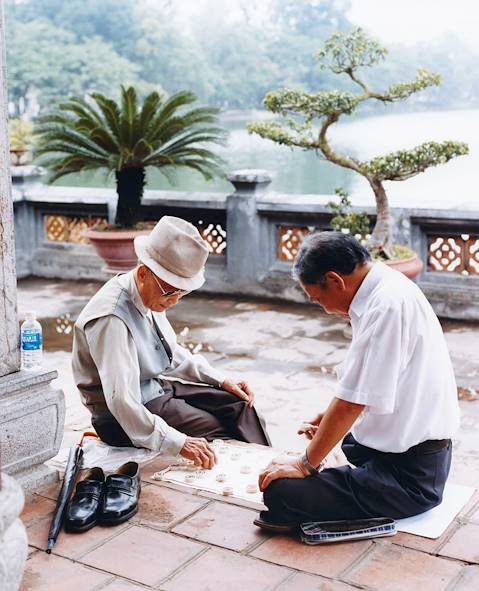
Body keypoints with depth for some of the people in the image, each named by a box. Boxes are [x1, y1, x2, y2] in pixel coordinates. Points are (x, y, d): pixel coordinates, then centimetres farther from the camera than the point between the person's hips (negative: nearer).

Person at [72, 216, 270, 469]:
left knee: (239, 403, 3)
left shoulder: (153, 295, -2)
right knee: (221, 430, -13)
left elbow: (173, 354, 14)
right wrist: (179, 443, -38)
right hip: (123, 418, -9)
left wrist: (223, 381, 7)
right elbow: (122, 402, -34)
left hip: (157, 387, 9)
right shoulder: (111, 320, -30)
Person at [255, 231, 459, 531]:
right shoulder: (389, 287, 6)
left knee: (282, 492, -23)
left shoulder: (387, 306, -25)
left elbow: (353, 403, -23)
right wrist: (333, 421, 17)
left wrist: (306, 464, -13)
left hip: (410, 476, -10)